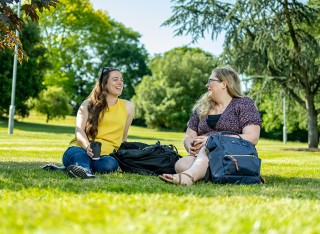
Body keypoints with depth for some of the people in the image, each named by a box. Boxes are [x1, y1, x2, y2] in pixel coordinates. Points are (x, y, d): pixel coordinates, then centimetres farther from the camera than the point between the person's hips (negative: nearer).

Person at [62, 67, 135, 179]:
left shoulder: (128, 107, 16)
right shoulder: (89, 104, 11)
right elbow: (79, 130, -3)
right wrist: (87, 147, -23)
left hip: (106, 154, 2)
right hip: (82, 148, -1)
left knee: (111, 164, -37)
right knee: (77, 154, -40)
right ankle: (85, 169, -66)